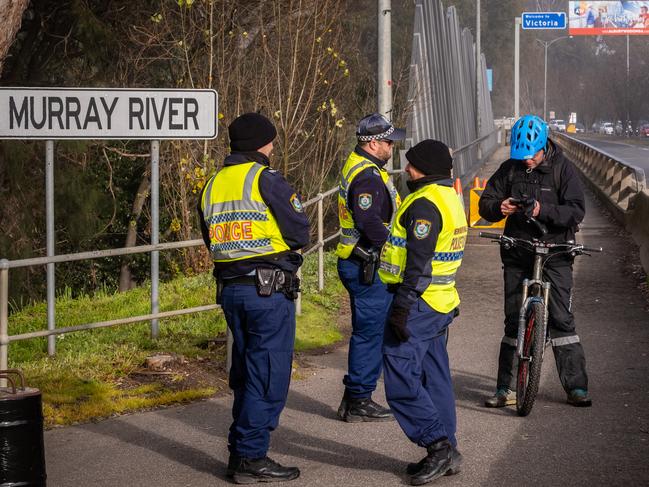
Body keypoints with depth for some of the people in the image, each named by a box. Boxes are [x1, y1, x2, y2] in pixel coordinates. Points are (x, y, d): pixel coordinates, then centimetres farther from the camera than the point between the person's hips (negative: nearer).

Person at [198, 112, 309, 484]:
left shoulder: (213, 186, 12)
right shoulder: (266, 179, -10)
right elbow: (300, 233, -10)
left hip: (230, 290, 7)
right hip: (269, 289, -7)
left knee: (246, 372, 18)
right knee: (269, 375, -1)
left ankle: (240, 452, 23)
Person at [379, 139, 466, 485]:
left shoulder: (425, 204, -17)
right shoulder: (450, 198, 16)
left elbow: (419, 262, -23)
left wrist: (402, 306, -23)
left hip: (419, 302, -10)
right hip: (441, 302, 10)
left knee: (401, 380, -9)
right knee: (434, 378, 13)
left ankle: (438, 445, -11)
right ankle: (446, 453, 16)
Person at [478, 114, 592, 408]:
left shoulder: (562, 168, -5)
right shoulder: (510, 168, 3)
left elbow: (576, 210, -13)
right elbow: (485, 204, 5)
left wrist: (543, 210, -28)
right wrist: (500, 207, -19)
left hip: (554, 254, -3)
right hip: (517, 254, 3)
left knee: (561, 318, -7)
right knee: (513, 319, 7)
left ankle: (576, 387, 0)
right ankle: (505, 389, 12)